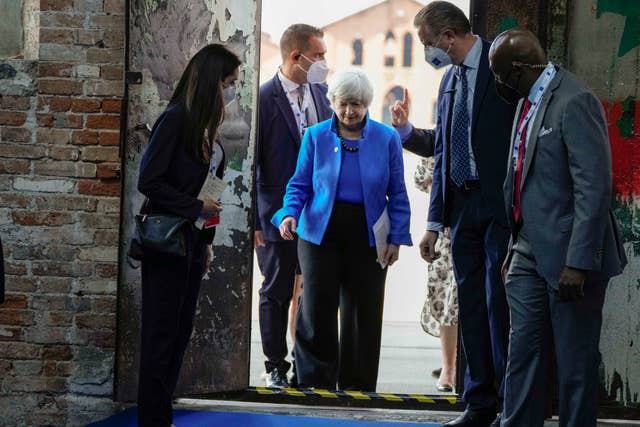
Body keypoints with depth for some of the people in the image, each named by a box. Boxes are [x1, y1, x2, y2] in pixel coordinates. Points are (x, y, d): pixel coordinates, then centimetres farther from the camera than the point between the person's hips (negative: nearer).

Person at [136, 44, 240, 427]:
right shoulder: (176, 119, -14)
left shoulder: (206, 124, 10)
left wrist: (207, 240, 13)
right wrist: (197, 207, -14)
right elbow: (149, 182, -17)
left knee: (182, 331, 9)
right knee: (162, 333, -2)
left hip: (193, 240, 8)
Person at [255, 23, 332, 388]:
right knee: (277, 292, 6)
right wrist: (252, 220, -13)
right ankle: (277, 367, 16)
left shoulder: (321, 93, 8)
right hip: (280, 214, -5)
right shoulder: (265, 98, -11)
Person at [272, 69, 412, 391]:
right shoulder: (316, 136, 4)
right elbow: (299, 185, 7)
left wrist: (396, 238, 0)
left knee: (364, 314, 5)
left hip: (367, 238, 1)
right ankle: (316, 383, 6)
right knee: (316, 311, -5)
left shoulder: (386, 138, 4)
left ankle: (357, 387, 16)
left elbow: (397, 194, 6)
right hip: (320, 233, 0)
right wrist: (289, 214, -11)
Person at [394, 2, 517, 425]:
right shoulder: (450, 80, 16)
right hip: (463, 207, 8)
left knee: (499, 303, -8)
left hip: (502, 206, -8)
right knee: (471, 307, 8)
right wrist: (435, 222, 14)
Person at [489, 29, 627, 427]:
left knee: (576, 362, 1)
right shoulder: (528, 103, 13)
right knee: (523, 353, 8)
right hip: (529, 255, 8)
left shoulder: (574, 102, -16)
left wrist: (578, 263, -23)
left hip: (567, 258, -8)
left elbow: (594, 188, -20)